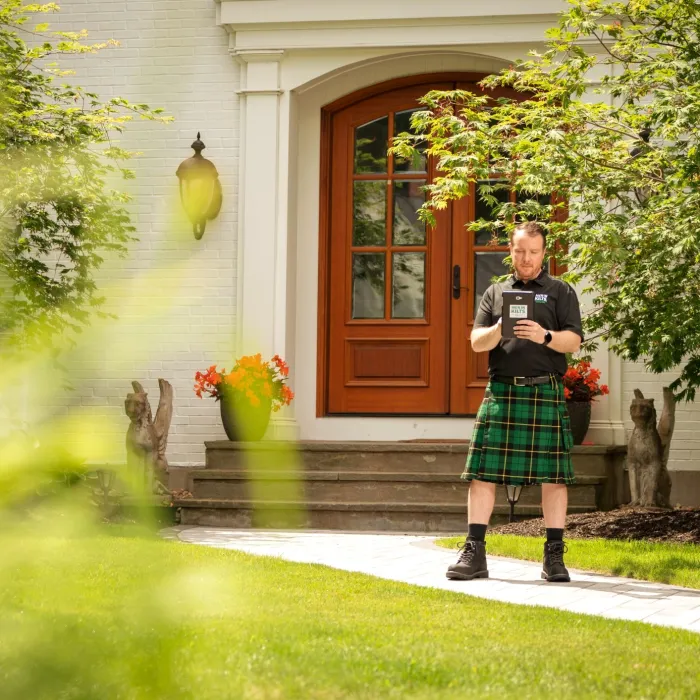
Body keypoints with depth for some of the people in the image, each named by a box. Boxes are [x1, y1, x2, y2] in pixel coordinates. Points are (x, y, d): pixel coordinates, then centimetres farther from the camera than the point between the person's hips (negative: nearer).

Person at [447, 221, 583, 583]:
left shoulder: (560, 291, 12)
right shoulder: (495, 292, 18)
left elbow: (574, 340, 2)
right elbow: (476, 341, 9)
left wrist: (544, 336, -17)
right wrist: (499, 329, -12)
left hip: (546, 393, -2)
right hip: (500, 390, 2)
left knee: (553, 475, -3)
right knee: (482, 472, -4)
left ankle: (554, 557, 3)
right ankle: (474, 554, 0)